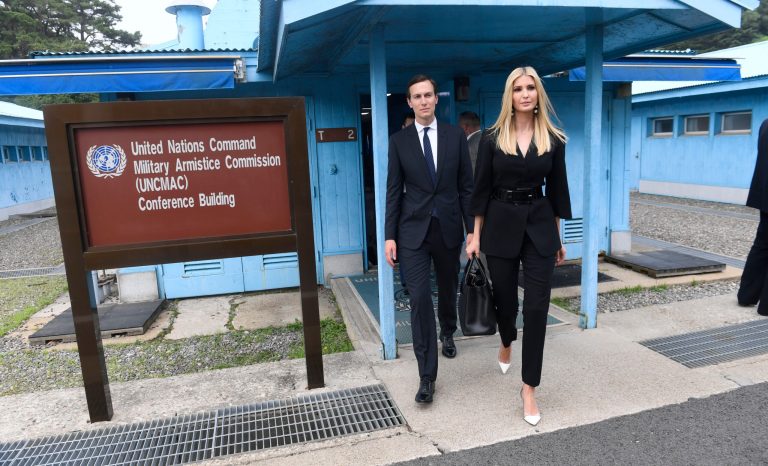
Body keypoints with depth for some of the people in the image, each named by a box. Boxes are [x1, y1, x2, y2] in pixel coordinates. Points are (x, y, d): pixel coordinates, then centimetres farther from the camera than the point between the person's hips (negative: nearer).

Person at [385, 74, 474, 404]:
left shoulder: (456, 136, 2)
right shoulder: (399, 140, 0)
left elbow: (466, 186, 3)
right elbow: (394, 191, 0)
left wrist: (471, 228, 1)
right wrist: (390, 236, -4)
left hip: (449, 228, 2)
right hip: (414, 230, -1)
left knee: (448, 289, 19)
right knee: (419, 298, -8)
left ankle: (447, 332, 51)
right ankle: (427, 376, 2)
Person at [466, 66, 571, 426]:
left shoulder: (553, 140, 2)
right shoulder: (492, 138, -2)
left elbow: (556, 190, 6)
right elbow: (482, 189, 0)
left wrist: (557, 238, 8)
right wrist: (476, 235, -2)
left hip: (539, 226, 1)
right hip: (501, 225, 0)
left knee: (537, 307, -2)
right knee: (505, 299, 13)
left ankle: (529, 388, 11)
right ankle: (506, 344, 48)